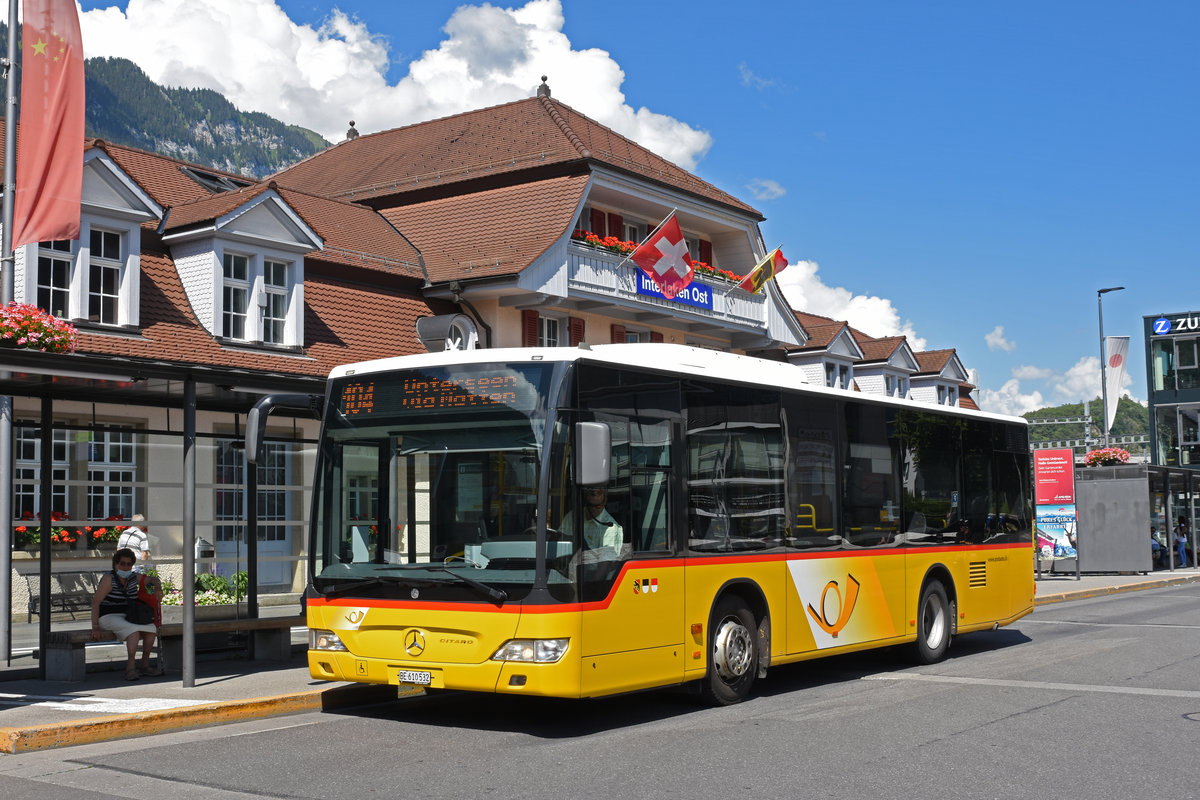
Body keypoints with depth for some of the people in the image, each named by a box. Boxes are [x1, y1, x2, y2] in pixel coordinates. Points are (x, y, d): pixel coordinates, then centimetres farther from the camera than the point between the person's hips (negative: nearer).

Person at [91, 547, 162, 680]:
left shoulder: (133, 578, 8)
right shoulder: (109, 578, -11)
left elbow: (153, 579, 24)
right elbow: (95, 602, -15)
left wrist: (158, 588, -1)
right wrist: (95, 627, -20)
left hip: (127, 618, 7)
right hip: (109, 618, -7)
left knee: (152, 628, -16)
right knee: (134, 629, -33)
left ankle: (145, 665, -8)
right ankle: (131, 667, -35)